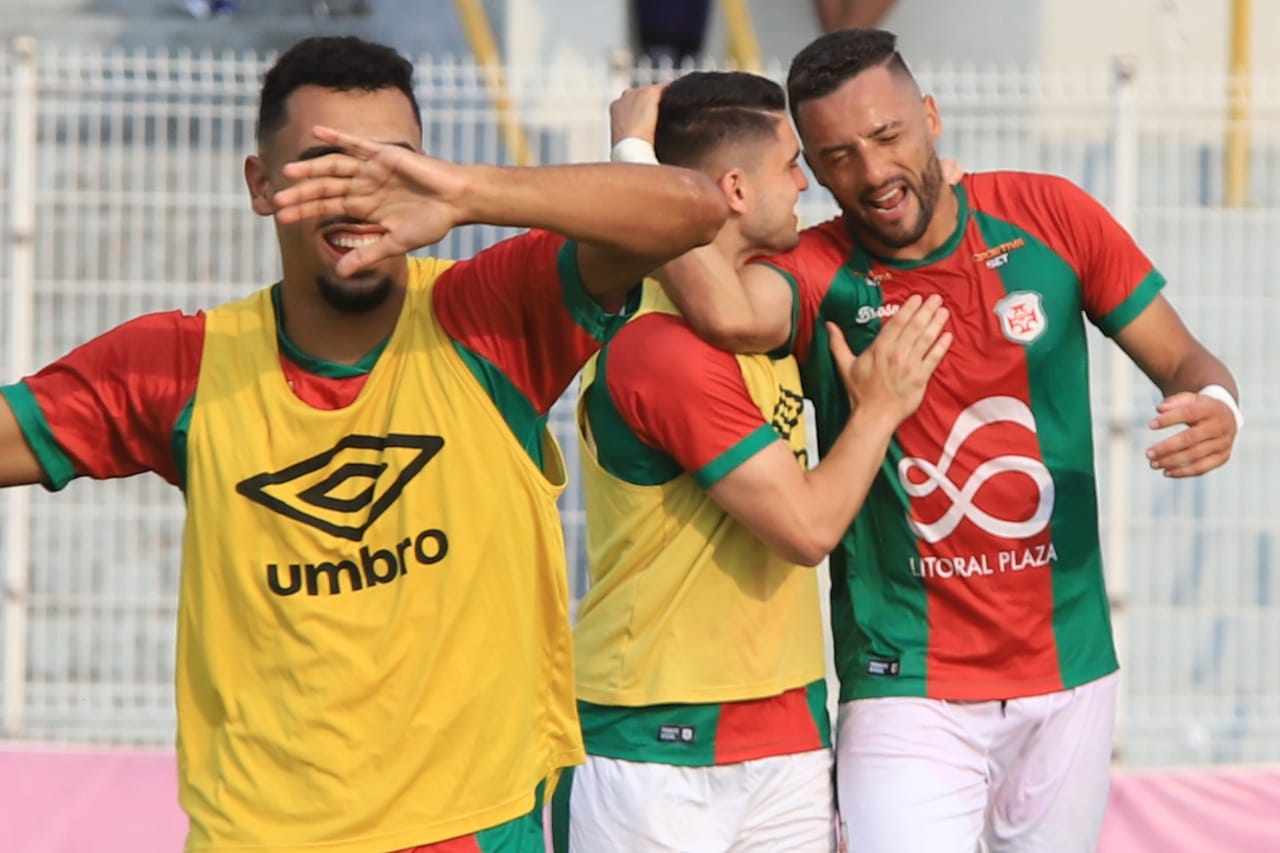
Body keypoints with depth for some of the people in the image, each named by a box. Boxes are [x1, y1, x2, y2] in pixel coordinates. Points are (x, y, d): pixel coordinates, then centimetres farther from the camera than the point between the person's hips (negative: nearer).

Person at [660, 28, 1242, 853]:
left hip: (1069, 671, 3)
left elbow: (1185, 361, 4)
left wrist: (1215, 406, -19)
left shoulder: (1049, 217, -2)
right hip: (908, 689, -3)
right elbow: (732, 317, -35)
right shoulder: (817, 274, -11)